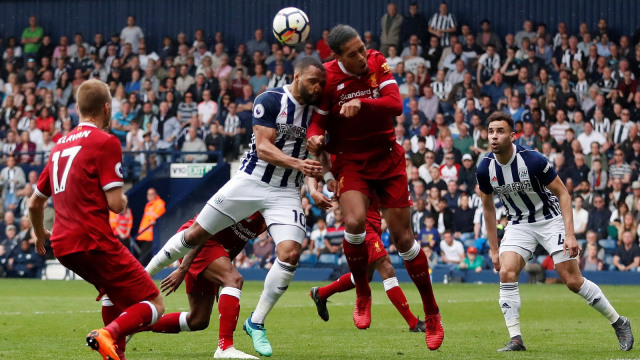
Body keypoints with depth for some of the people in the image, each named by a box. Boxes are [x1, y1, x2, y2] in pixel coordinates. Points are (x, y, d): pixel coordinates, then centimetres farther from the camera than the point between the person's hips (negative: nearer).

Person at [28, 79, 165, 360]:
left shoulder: (60, 145, 17)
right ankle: (108, 334, -30)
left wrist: (40, 235, 44)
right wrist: (124, 200, 11)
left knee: (112, 288, 33)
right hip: (93, 241, -8)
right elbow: (116, 204, -13)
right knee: (154, 305, -4)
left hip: (62, 245, 8)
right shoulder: (105, 142, -7)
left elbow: (35, 203, 25)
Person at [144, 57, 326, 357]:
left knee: (290, 253, -16)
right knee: (197, 234, 4)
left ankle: (256, 322, -1)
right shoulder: (270, 101, -11)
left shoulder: (317, 108, 5)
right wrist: (297, 163, -31)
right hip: (250, 182, -3)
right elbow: (263, 147, -18)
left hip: (286, 192, 3)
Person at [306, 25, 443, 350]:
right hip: (351, 161, -1)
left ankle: (431, 313, 15)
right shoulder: (328, 77, -12)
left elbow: (395, 104, -18)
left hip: (387, 158, 1)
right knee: (354, 222, -27)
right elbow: (318, 122, -4)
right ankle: (362, 294, -3)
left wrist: (362, 104, -35)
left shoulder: (377, 63, -8)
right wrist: (315, 138, -28)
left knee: (403, 238, 2)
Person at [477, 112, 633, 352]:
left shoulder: (533, 160, -24)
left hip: (550, 219, -4)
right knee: (506, 273, -19)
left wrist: (570, 235, -21)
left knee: (572, 281, -6)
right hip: (518, 224, 4)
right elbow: (488, 208, 5)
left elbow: (562, 193, -14)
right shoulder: (485, 169, -11)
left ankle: (619, 323, 12)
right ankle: (515, 339, -14)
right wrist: (493, 248, 6)